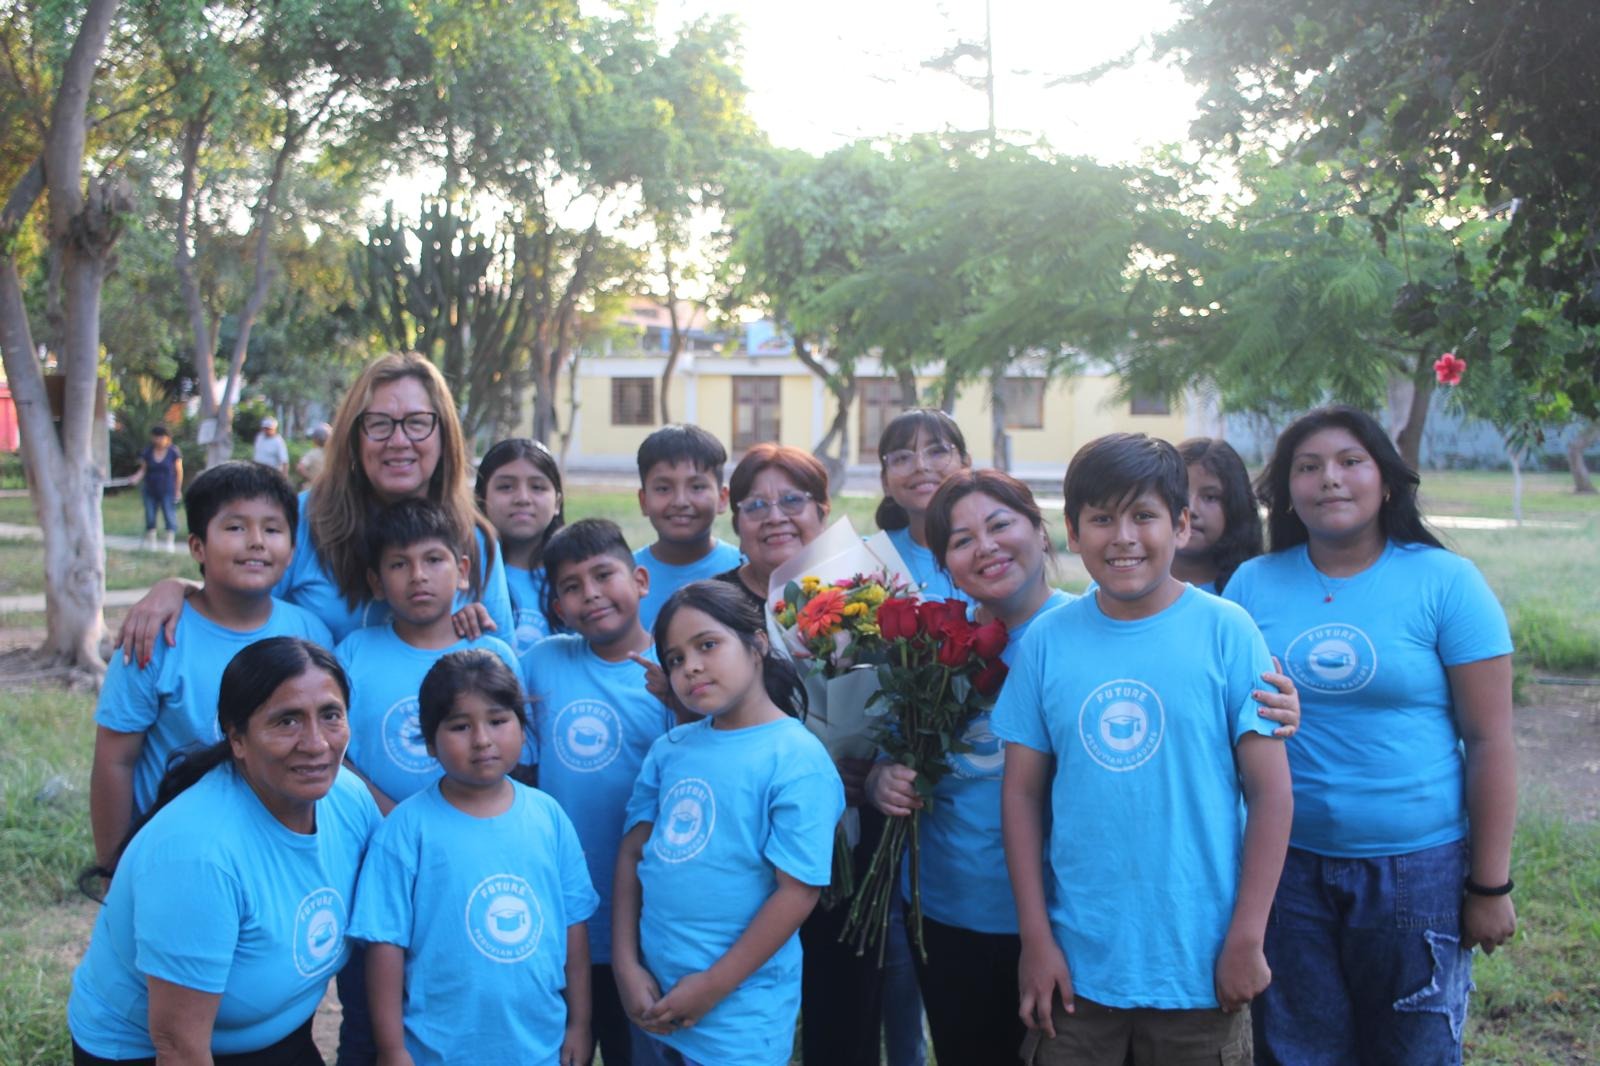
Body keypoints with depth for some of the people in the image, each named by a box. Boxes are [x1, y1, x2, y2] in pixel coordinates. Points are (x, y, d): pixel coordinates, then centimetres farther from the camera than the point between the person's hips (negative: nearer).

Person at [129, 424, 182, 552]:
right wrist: (137, 478, -18)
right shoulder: (147, 451, 2)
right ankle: (150, 541, 16)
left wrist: (178, 490, -4)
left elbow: (179, 471, -3)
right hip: (150, 491, 3)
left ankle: (170, 541, -2)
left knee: (169, 515, -6)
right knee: (150, 515, 7)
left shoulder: (173, 451, -6)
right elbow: (143, 469, 3)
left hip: (168, 491, -3)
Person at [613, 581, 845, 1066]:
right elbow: (633, 853, 6)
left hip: (739, 1006, -5)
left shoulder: (796, 759, -14)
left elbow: (799, 891, -16)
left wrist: (713, 987, -13)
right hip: (655, 993, 5)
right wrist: (626, 967, -2)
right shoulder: (670, 750, 3)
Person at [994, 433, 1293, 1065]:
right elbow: (1021, 793, 2)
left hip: (1199, 968, -1)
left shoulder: (1226, 631, -6)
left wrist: (1246, 940, -7)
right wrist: (1035, 937, -1)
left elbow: (1272, 794, -5)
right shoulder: (1047, 640, -1)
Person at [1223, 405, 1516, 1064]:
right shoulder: (1252, 584, 1)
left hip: (1417, 870, -2)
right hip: (1286, 865, 2)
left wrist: (1491, 885, -6)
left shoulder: (1446, 582, -6)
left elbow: (1489, 741, -6)